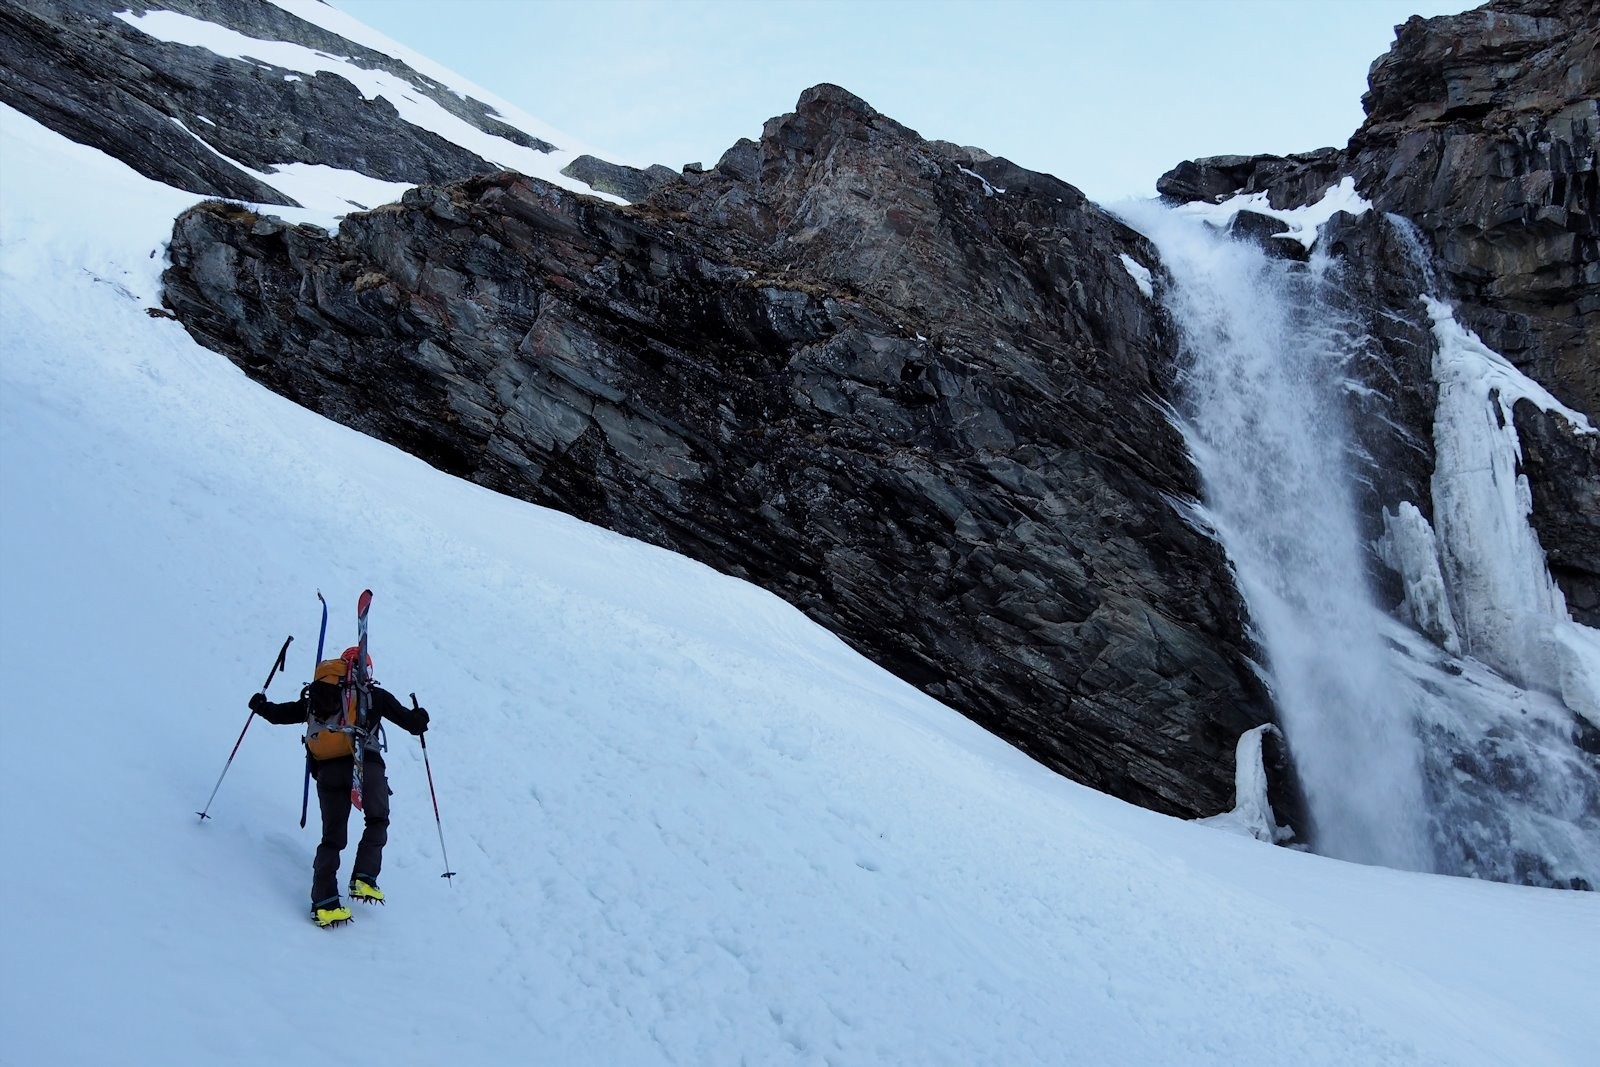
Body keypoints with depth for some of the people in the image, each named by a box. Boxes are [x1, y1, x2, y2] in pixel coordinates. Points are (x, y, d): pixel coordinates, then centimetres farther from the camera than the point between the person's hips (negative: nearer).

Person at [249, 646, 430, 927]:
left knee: (332, 836, 9)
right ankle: (364, 880, -1)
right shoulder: (375, 695, 13)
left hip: (327, 770, 3)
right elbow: (408, 720, 10)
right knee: (377, 821, 16)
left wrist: (262, 707, 46)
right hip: (365, 765, -3)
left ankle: (324, 902, -2)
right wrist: (419, 720, 34)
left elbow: (283, 714, 26)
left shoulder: (316, 696, 21)